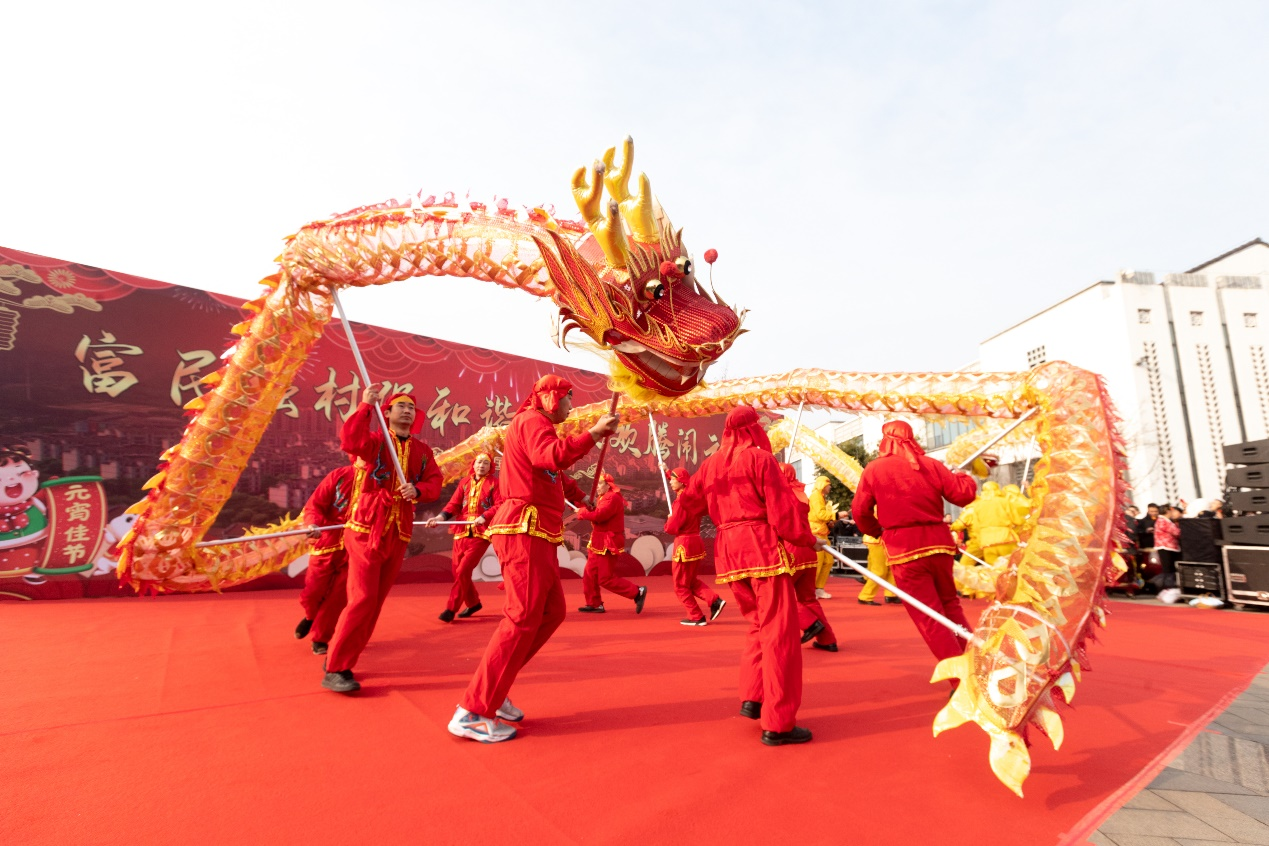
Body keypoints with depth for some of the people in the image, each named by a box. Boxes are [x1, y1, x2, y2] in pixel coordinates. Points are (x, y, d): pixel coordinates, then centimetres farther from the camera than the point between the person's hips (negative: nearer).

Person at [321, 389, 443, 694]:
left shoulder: (422, 450, 11)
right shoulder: (374, 440, -3)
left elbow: (435, 481, 1)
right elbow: (349, 442, -25)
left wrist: (418, 490, -19)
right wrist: (366, 405, -22)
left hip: (399, 535, 5)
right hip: (366, 530, -5)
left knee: (375, 601, 11)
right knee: (362, 599, -10)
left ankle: (342, 658, 26)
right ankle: (335, 670, 1)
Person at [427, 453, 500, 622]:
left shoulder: (494, 483, 0)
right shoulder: (465, 482, 11)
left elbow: (500, 505, -11)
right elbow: (454, 503, 4)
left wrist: (484, 516, -25)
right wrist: (441, 516, -12)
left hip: (481, 533, -5)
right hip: (462, 532, 5)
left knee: (463, 570, -10)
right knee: (457, 569, 9)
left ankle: (451, 608, 1)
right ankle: (473, 603, 29)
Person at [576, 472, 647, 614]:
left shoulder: (612, 498, -17)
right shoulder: (604, 498, 18)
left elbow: (599, 515, -27)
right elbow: (597, 514, 10)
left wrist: (582, 512, -13)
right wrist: (586, 511, -7)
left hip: (608, 545, -10)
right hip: (599, 543, 10)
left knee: (606, 579, -7)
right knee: (589, 575, 11)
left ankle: (638, 592, 0)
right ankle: (594, 604, 20)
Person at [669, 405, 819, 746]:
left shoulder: (711, 465, 12)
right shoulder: (760, 458, -6)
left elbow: (688, 501, 22)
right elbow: (782, 509, -9)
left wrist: (674, 525, 41)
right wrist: (808, 539, 6)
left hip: (728, 551, 7)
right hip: (762, 548, -7)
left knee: (758, 625, 22)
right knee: (778, 632, -2)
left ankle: (752, 698, 17)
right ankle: (777, 723, 1)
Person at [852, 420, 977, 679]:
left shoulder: (874, 469, -1)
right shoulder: (930, 465, 5)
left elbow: (861, 512, 0)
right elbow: (964, 495, 4)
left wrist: (877, 531, 20)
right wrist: (965, 478, 26)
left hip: (904, 550, -4)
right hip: (939, 543, 4)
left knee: (929, 618, 4)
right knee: (950, 604, 24)